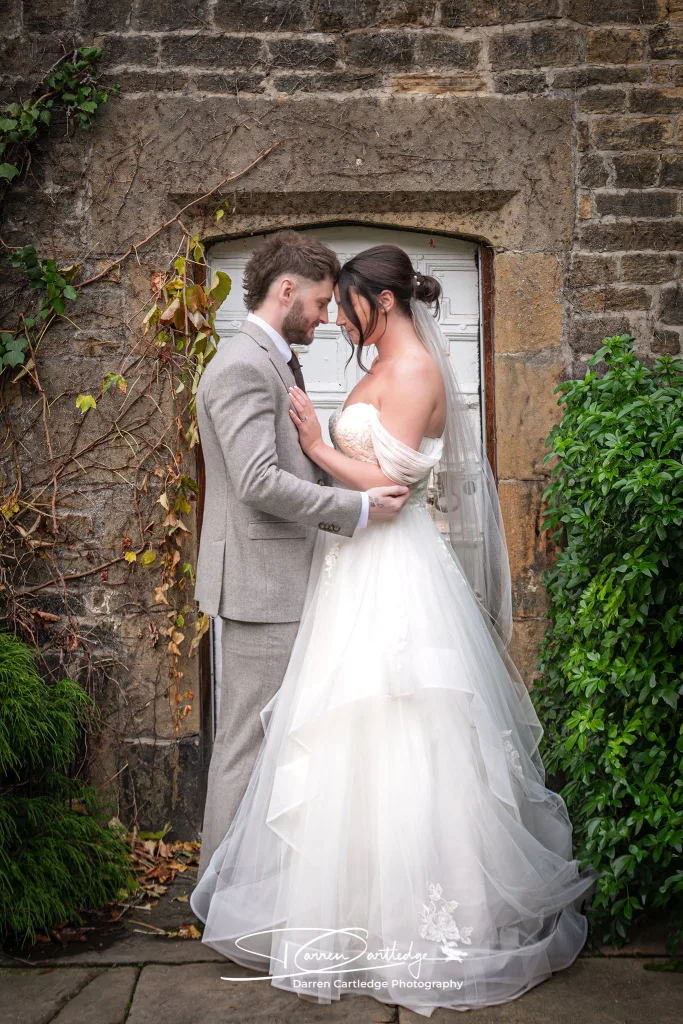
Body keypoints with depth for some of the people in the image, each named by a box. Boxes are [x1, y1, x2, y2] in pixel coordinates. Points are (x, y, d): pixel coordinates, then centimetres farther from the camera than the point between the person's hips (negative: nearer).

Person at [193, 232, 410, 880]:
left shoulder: (271, 362, 17)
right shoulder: (243, 366, -15)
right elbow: (258, 482, -24)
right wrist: (359, 507, -18)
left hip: (281, 579, 10)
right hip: (261, 583, -10)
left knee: (268, 738, 16)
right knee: (248, 742, -1)